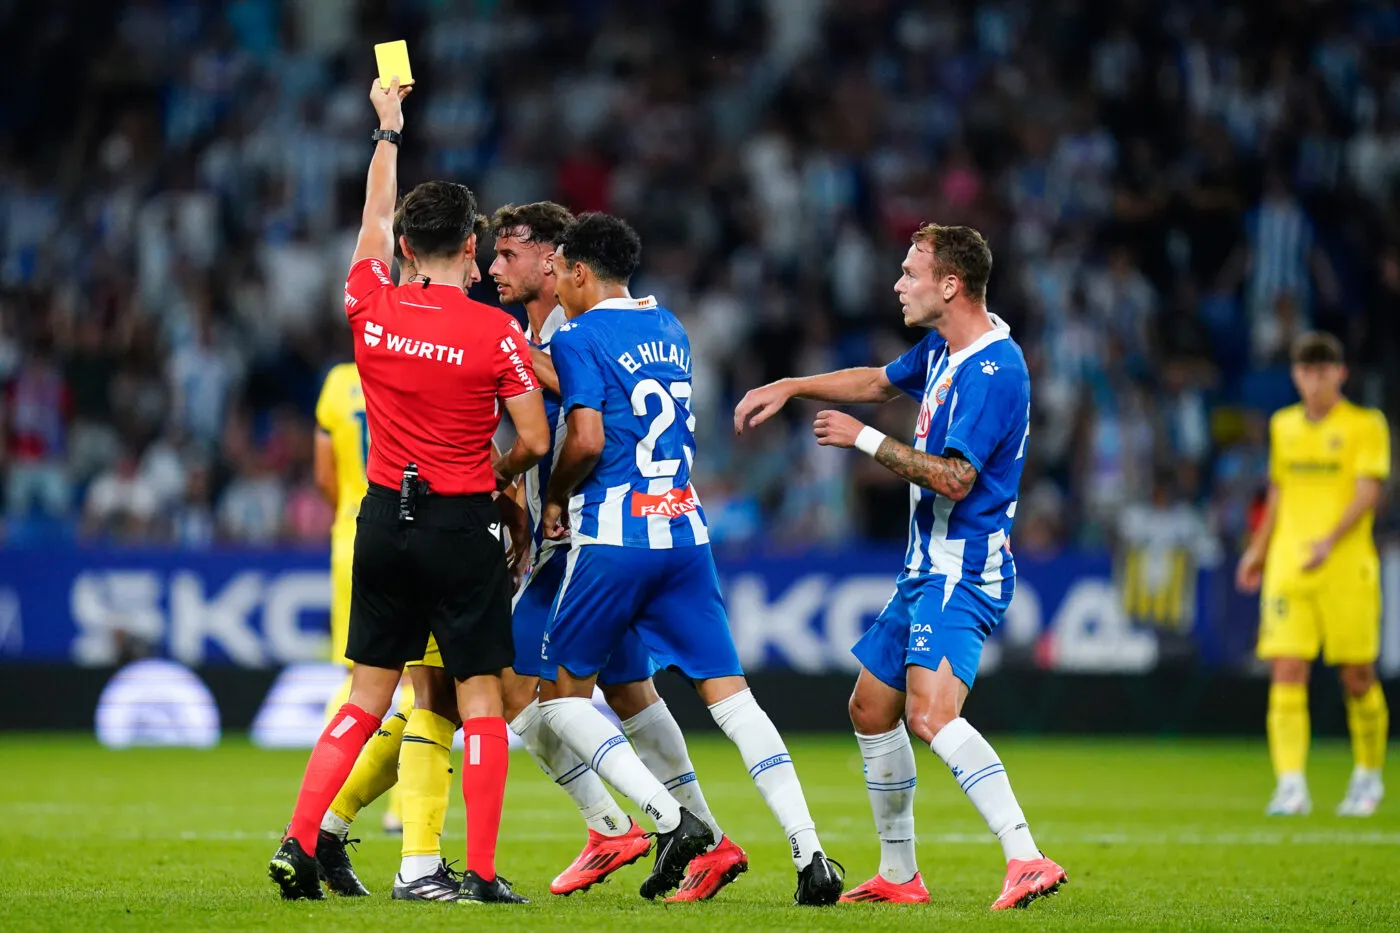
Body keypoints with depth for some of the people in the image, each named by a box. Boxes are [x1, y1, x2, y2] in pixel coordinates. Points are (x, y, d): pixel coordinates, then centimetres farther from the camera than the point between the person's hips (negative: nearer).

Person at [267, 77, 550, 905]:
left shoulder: (372, 307, -1)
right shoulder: (496, 331, -11)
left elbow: (377, 216, 18)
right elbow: (534, 443, -7)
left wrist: (389, 128, 30)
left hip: (385, 519, 4)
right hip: (462, 525, -4)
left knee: (366, 699, 11)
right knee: (481, 702, 2)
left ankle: (299, 843, 3)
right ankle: (482, 873, 0)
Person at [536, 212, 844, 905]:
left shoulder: (578, 337, -6)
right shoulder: (667, 327, 16)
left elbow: (586, 438, -16)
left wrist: (553, 498, 1)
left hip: (613, 538, -6)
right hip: (685, 532, 6)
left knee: (562, 695, 8)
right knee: (728, 693, 3)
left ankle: (671, 820, -9)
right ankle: (809, 853, -9)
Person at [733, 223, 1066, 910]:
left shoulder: (995, 370, -19)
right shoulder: (941, 350, 11)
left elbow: (953, 478, -24)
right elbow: (880, 382, 32)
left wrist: (864, 440, -15)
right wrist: (791, 387, 27)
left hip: (962, 570, -11)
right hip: (928, 568, 11)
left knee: (929, 713, -27)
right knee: (871, 710, 16)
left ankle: (1026, 860, -35)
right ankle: (899, 875, 26)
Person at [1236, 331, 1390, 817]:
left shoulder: (1365, 425, -2)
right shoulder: (1284, 425, 14)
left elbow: (1368, 492, -11)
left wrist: (1331, 540, -24)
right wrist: (1259, 549, 24)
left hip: (1346, 563, -3)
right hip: (1287, 566, 3)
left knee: (1357, 677, 4)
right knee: (1287, 674, -10)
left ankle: (1368, 777, 24)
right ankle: (1291, 786, -14)